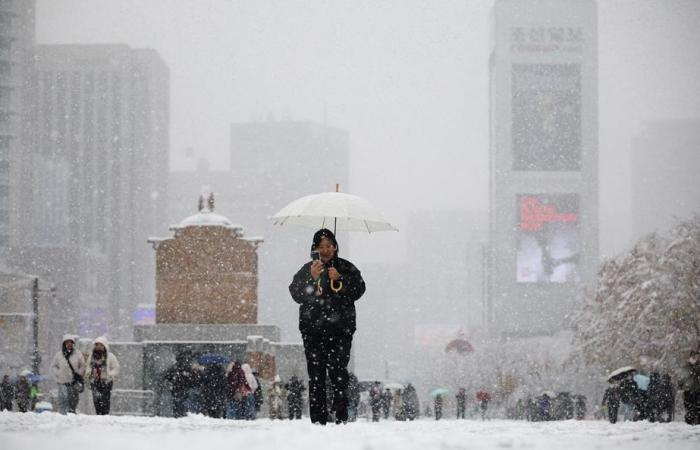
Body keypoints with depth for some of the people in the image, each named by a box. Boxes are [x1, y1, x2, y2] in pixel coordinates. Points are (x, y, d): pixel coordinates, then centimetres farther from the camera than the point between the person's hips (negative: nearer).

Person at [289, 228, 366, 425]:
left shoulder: (346, 268, 11)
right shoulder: (306, 270, 11)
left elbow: (359, 290, 2)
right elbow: (296, 294, 0)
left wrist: (340, 279, -11)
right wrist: (312, 279, -13)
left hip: (341, 329, -1)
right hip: (313, 330, 1)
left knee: (338, 372, -12)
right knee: (316, 375, -3)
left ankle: (341, 418, -10)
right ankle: (318, 420, -2)